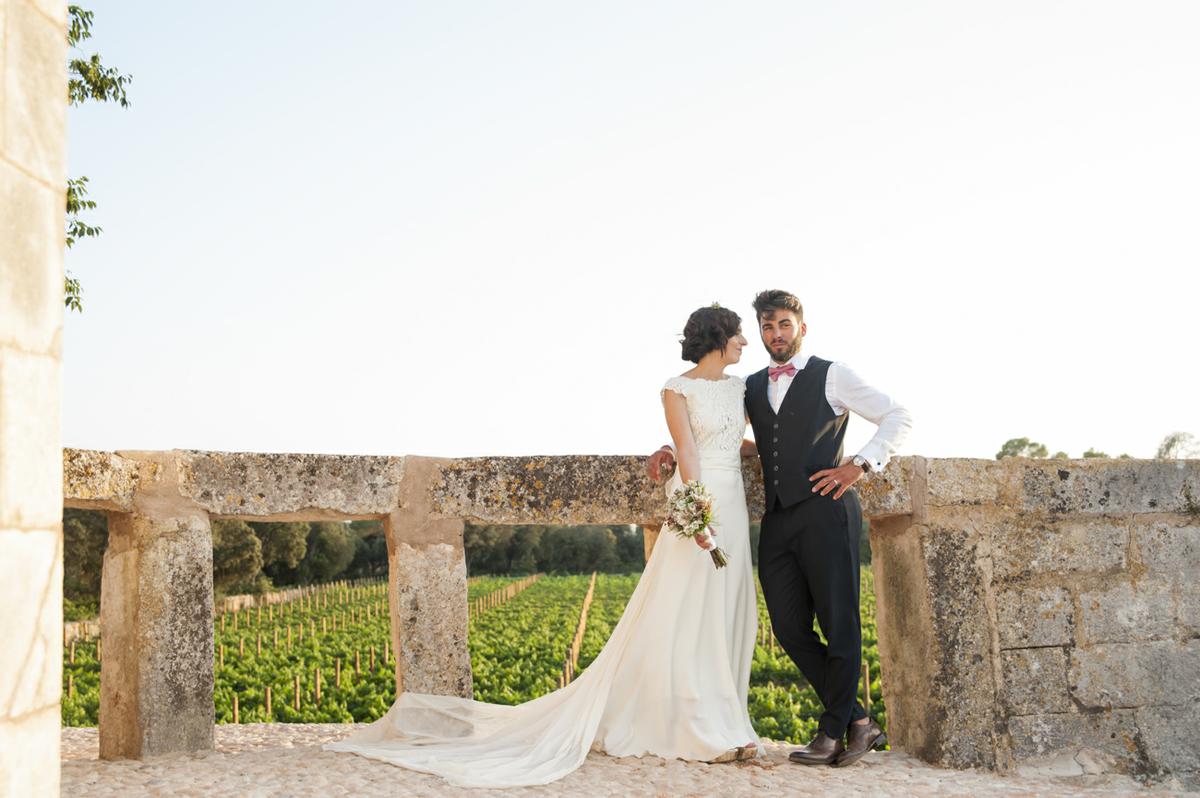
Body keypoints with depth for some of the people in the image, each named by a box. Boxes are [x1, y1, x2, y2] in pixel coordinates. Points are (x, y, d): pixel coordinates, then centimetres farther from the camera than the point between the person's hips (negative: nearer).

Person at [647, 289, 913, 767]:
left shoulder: (831, 376, 5)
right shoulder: (751, 387, 19)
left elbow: (898, 417, 4)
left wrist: (861, 465, -6)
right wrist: (671, 450, 10)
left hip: (825, 510, -5)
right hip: (777, 520, 5)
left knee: (839, 624, -2)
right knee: (791, 629, 2)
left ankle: (832, 733, 11)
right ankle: (858, 723, 14)